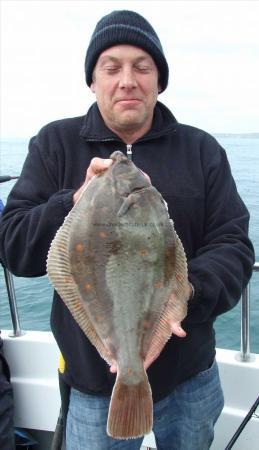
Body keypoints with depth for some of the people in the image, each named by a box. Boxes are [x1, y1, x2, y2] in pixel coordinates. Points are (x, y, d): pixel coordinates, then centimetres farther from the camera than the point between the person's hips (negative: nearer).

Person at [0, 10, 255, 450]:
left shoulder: (202, 149, -3)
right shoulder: (54, 144, -4)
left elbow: (233, 245, -7)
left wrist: (189, 291, -28)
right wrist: (79, 202, -27)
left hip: (192, 376, 2)